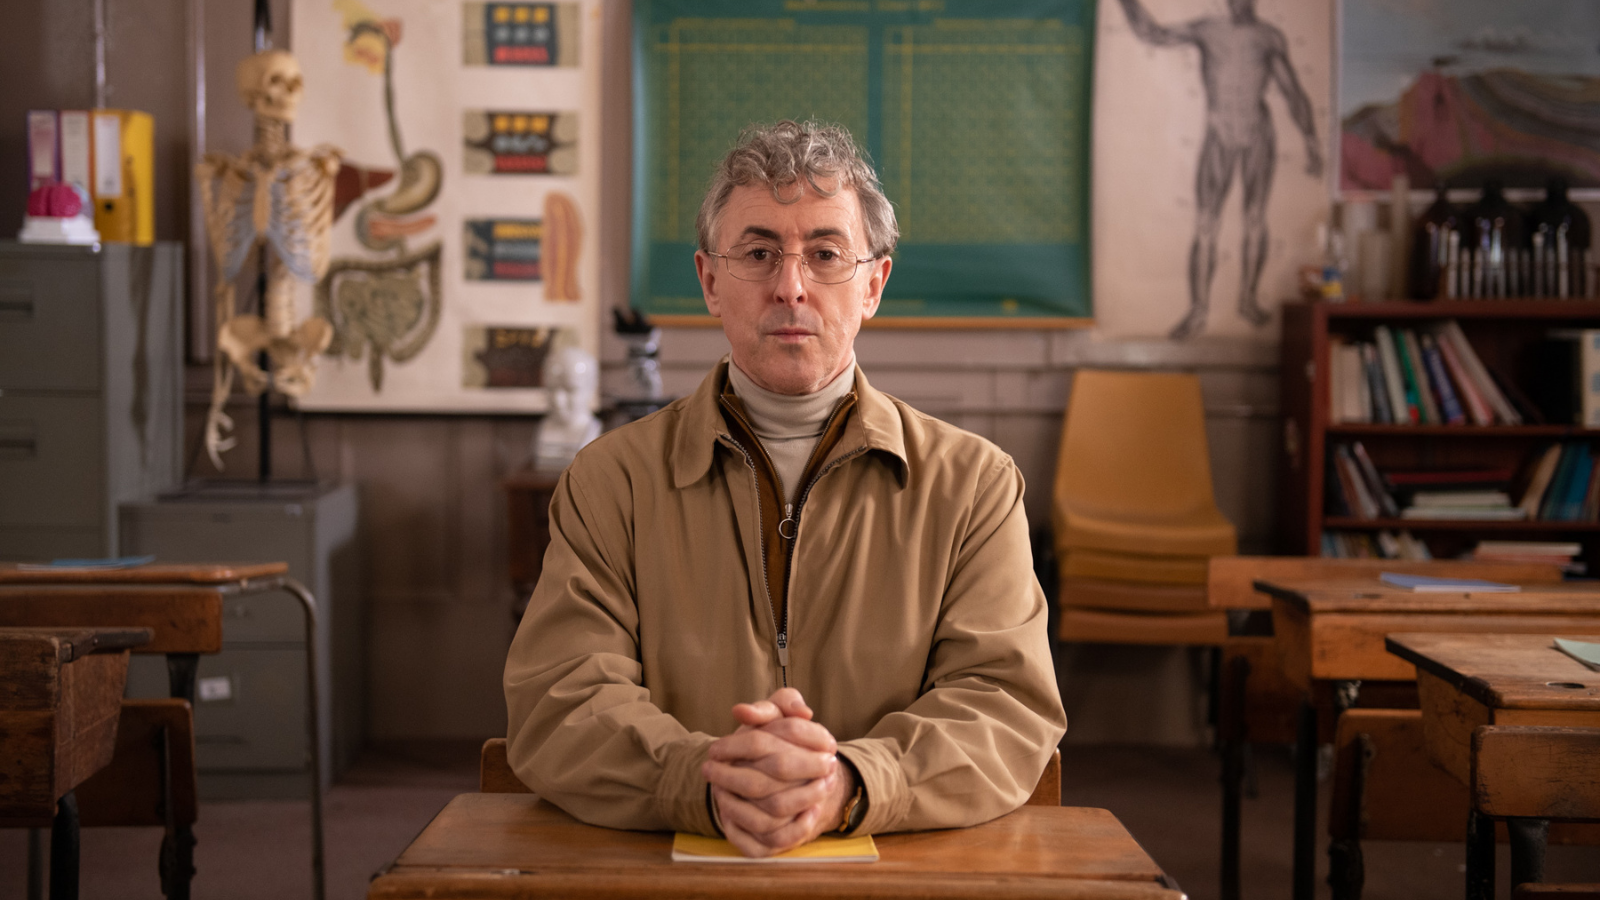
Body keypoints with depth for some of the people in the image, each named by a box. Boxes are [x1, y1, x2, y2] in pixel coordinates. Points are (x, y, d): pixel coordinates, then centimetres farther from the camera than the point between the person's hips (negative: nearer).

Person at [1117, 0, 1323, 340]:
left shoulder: (1270, 37, 1)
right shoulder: (1205, 30, 3)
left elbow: (1294, 94, 2)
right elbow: (1152, 34, -3)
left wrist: (1312, 143, -4)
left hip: (1258, 137, 0)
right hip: (1218, 141, 0)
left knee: (1256, 222, 4)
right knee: (1205, 227, -3)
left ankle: (1248, 298, 20)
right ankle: (1198, 311, 3)